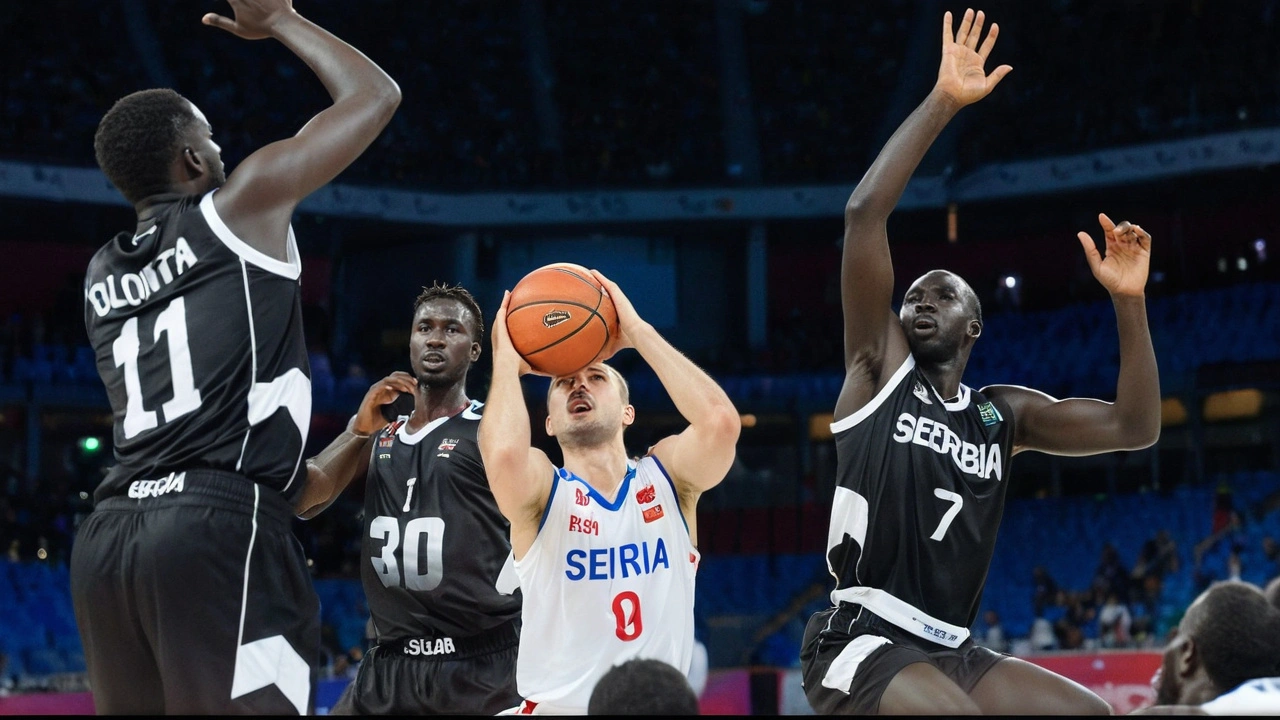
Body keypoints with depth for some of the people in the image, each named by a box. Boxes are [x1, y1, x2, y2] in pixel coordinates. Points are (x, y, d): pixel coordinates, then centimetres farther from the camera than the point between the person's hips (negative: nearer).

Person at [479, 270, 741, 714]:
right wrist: (507, 360, -10)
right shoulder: (541, 488, -3)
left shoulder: (667, 476, 3)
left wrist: (638, 332, -9)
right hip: (557, 707, -2)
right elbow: (503, 451, -26)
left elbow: (721, 420, -17)